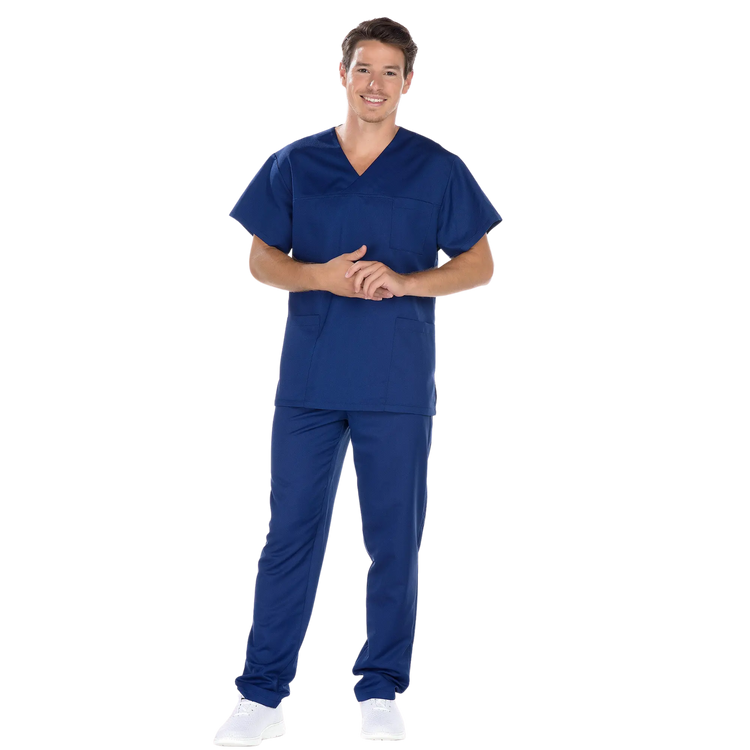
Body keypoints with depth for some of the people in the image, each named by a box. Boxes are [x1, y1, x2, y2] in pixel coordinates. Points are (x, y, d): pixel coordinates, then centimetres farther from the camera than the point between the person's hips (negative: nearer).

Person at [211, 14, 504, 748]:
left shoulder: (439, 170, 4)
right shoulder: (293, 164, 8)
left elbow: (481, 266, 4)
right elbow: (259, 260, 9)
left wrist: (402, 281, -13)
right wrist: (320, 276, -12)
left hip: (398, 385, -1)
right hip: (308, 378, 1)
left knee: (394, 538, 5)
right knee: (290, 533, 1)